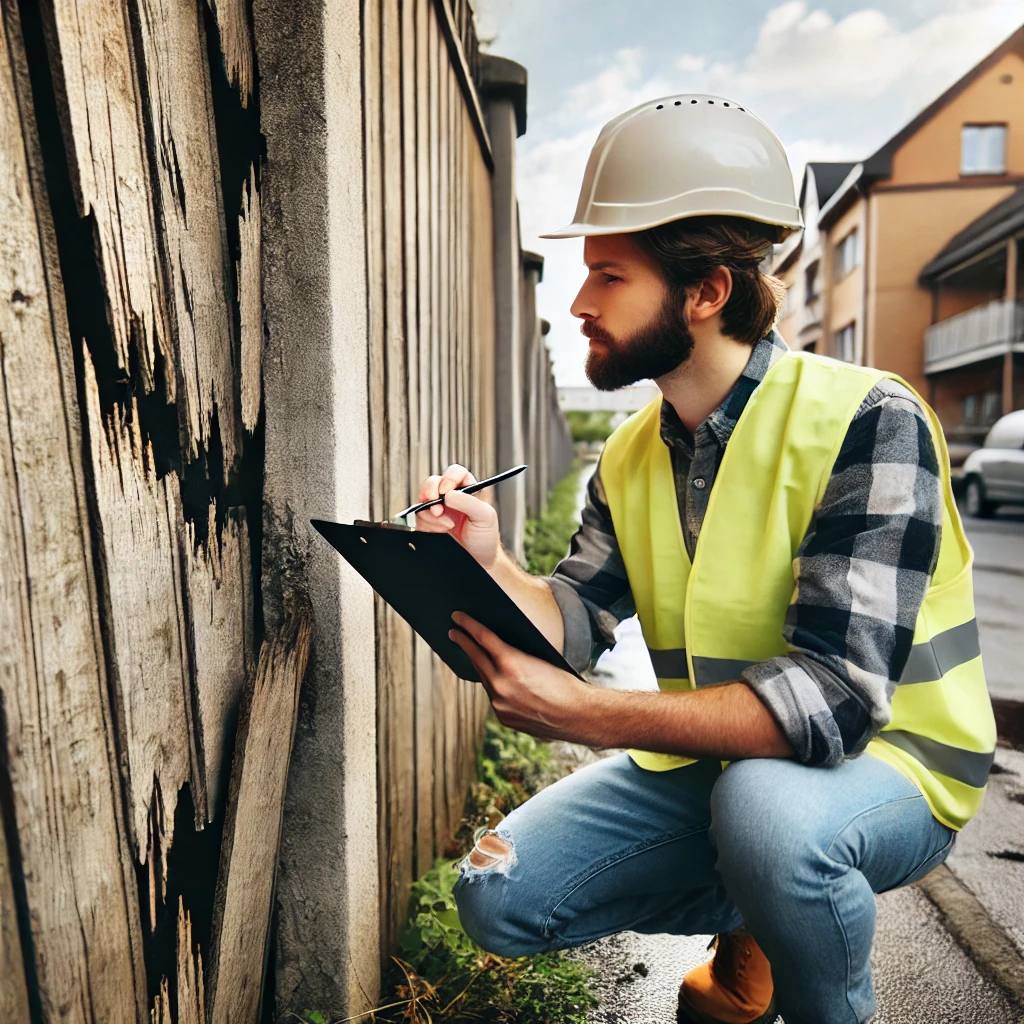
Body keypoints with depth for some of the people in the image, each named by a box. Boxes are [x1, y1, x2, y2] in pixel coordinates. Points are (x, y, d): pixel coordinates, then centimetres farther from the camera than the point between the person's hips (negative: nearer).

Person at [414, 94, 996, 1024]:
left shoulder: (867, 424, -22)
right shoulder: (630, 456, 0)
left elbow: (836, 694, -30)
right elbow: (578, 621, -5)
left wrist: (587, 716, -37)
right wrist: (492, 565, -25)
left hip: (885, 761, -5)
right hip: (710, 762, 6)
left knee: (764, 805, -39)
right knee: (497, 897, -2)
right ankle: (753, 917, 18)